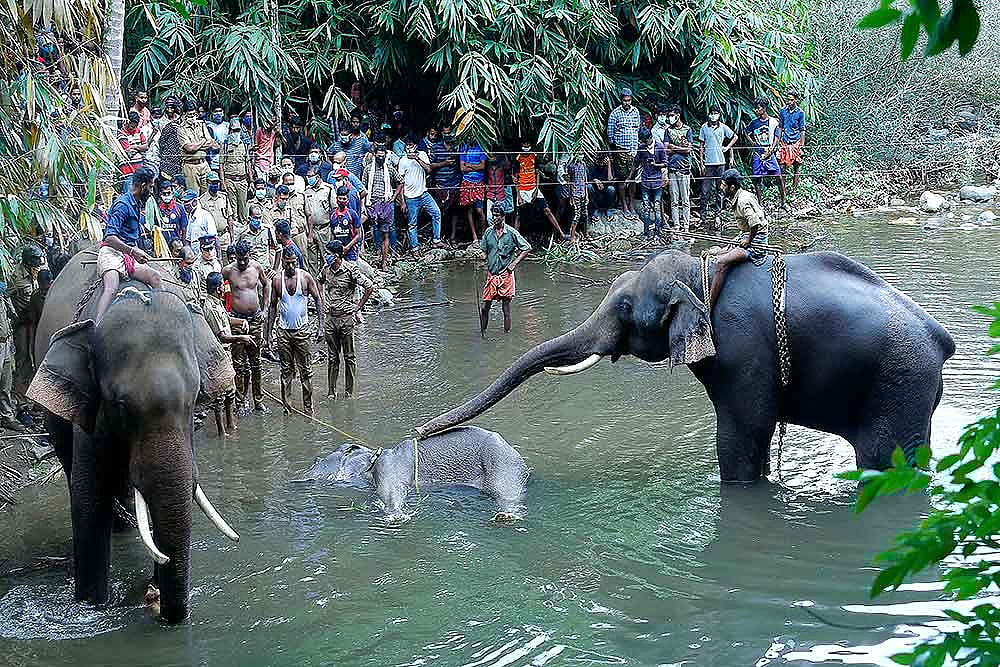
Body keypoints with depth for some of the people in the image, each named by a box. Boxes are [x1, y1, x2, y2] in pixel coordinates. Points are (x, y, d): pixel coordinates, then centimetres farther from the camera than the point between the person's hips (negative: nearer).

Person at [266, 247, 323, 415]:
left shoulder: (305, 277, -5)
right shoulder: (277, 280, -1)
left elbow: (318, 300, 1)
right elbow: (273, 306, 7)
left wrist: (321, 325, -8)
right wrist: (269, 332, 5)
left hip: (302, 330, -1)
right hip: (283, 330, 1)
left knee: (305, 370, 3)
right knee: (286, 370, 7)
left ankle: (308, 406, 10)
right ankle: (286, 404, 15)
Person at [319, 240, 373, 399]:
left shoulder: (351, 269, -13)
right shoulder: (326, 269, 5)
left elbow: (369, 287, -14)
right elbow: (319, 283, 27)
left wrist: (358, 307, -10)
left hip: (347, 318, -5)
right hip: (330, 317, 5)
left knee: (349, 356, 4)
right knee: (332, 357, 10)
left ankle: (349, 392, 12)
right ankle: (331, 392, 16)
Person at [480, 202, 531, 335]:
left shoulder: (511, 233, -5)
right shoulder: (488, 232, 5)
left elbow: (527, 248, 1)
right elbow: (483, 251, 18)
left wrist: (514, 263, -5)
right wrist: (487, 264, 5)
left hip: (506, 275, -3)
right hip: (491, 274, 3)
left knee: (506, 308, 2)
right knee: (484, 307, 1)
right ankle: (482, 334, 15)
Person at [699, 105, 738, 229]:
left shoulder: (723, 127, 4)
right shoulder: (704, 128, 3)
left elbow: (735, 137, 19)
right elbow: (701, 146, 6)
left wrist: (727, 147, 6)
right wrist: (701, 163, 1)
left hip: (720, 162, 1)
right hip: (708, 162, -1)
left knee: (719, 189, 5)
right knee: (705, 190, -5)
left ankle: (717, 215, 10)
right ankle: (703, 215, 0)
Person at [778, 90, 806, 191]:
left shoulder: (800, 113, -4)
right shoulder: (783, 111, 2)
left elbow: (802, 131, -2)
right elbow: (780, 127, 10)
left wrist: (802, 145, -6)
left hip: (795, 143, -2)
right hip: (785, 143, 2)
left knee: (796, 168, 5)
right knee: (782, 167, 1)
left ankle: (794, 189, 12)